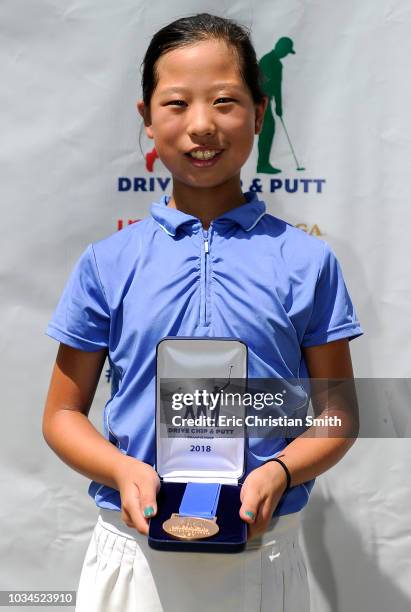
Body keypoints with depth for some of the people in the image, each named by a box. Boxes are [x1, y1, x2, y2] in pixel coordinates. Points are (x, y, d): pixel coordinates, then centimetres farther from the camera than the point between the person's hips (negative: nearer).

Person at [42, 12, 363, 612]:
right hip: (133, 555, 1)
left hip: (262, 556, 0)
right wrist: (124, 472, -15)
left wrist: (278, 473, -16)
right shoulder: (107, 263, -2)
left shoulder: (306, 260, -3)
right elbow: (63, 413, 3)